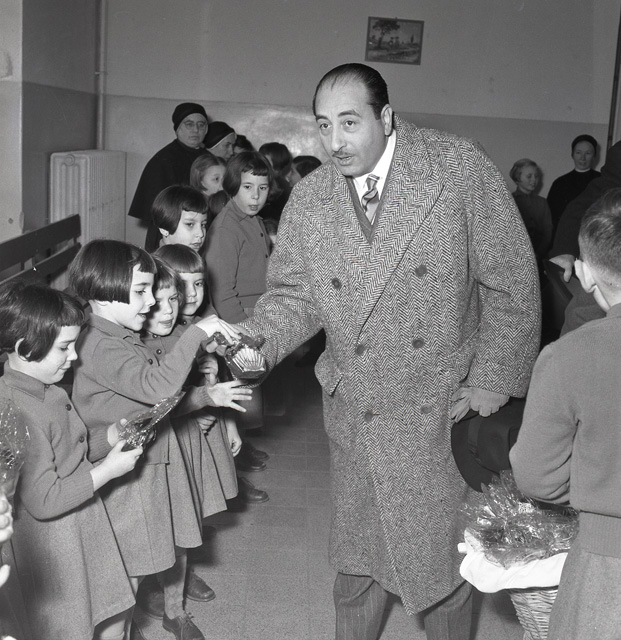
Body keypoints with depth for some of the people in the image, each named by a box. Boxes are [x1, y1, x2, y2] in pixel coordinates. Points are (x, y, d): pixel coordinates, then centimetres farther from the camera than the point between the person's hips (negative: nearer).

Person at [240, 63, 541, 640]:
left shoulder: (460, 168, -11)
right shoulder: (308, 198, -2)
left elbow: (512, 282, -8)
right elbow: (294, 293, 5)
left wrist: (493, 382, -8)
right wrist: (254, 339, -16)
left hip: (444, 409, -2)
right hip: (354, 413, 3)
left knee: (443, 559, 10)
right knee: (357, 555, 17)